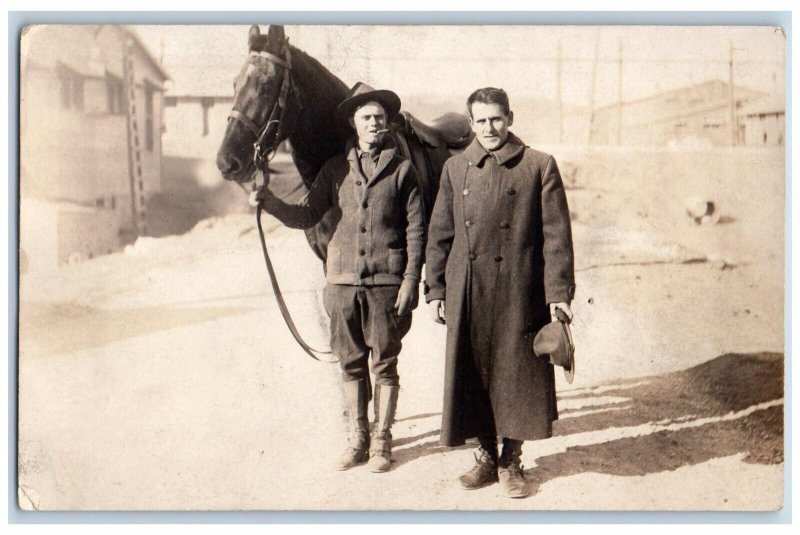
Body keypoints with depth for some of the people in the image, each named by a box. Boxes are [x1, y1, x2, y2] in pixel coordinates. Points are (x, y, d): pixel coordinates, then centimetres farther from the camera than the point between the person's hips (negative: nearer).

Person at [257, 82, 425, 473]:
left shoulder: (402, 169, 1)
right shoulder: (335, 169, 9)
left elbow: (415, 229, -2)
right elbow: (307, 216, 4)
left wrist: (410, 280, -8)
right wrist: (269, 201, -13)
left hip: (386, 281, -3)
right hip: (343, 279, 3)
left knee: (384, 364, 5)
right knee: (351, 364, 11)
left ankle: (381, 441, 17)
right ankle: (357, 439, 22)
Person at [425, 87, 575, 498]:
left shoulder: (539, 166, 0)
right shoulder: (455, 169, 10)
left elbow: (556, 235, -2)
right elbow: (439, 235, 11)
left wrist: (559, 291, -9)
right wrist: (435, 290, 6)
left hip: (519, 295, -3)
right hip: (467, 295, 3)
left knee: (517, 376, 4)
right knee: (474, 376, 9)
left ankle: (510, 461, 19)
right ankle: (486, 455, 25)